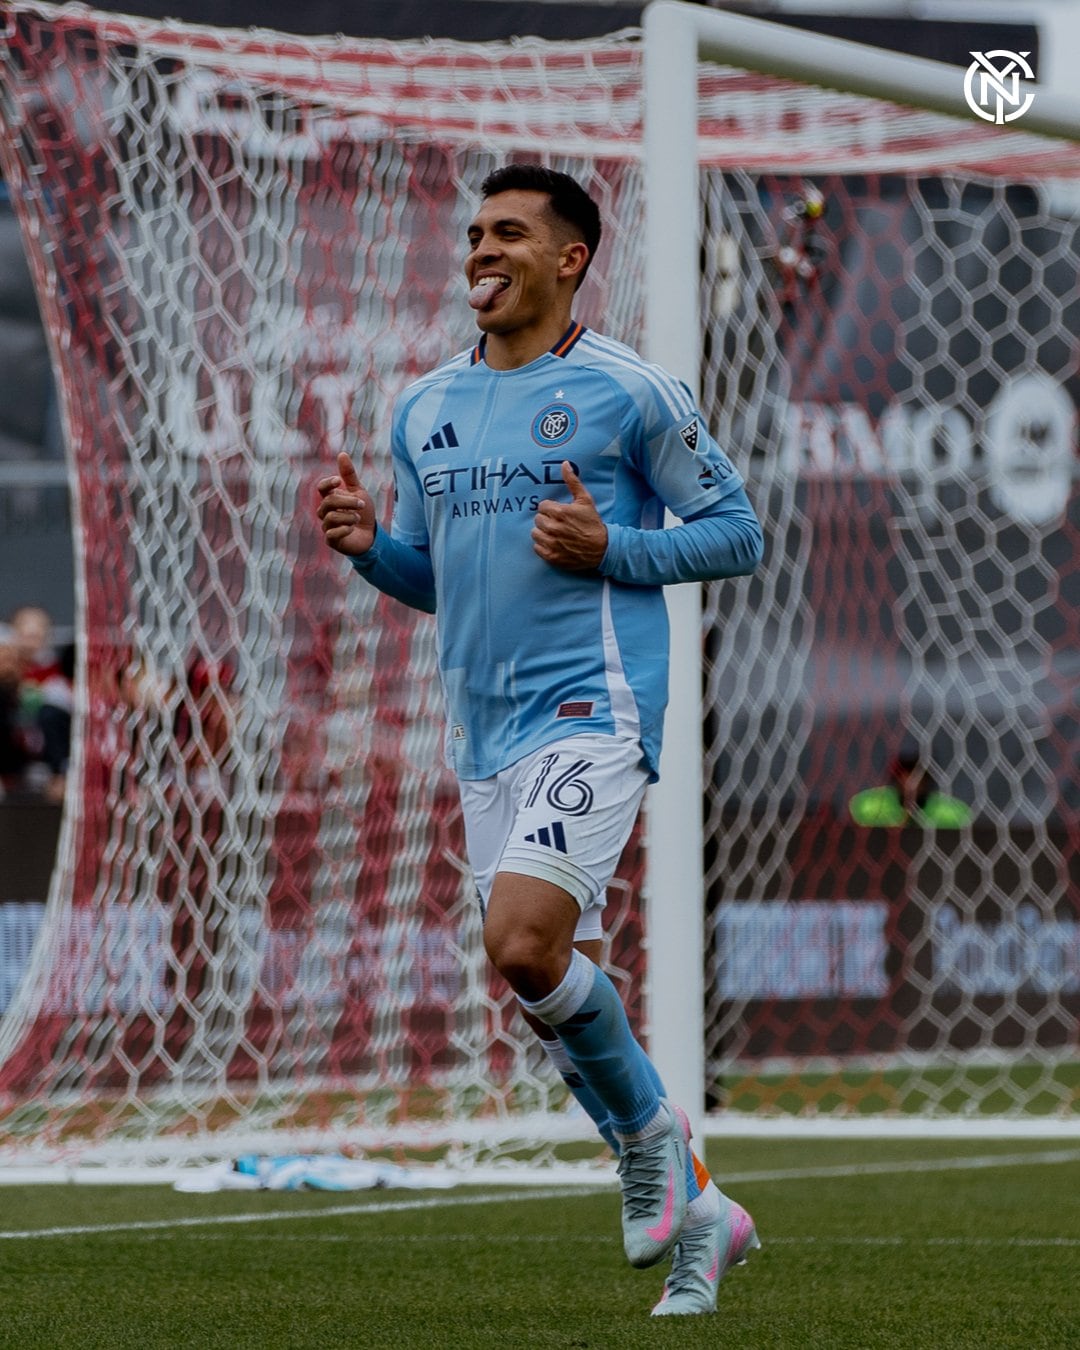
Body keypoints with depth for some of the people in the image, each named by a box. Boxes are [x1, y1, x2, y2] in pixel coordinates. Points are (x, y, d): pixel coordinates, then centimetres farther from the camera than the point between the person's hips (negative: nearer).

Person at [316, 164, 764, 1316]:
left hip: (593, 713, -7)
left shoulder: (630, 393, -3)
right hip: (484, 734, 7)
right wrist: (366, 542, 1)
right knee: (560, 989, 7)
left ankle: (652, 1133, 2)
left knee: (523, 943, -23)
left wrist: (611, 547, -14)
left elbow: (738, 532, 0)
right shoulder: (426, 409, 14)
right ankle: (696, 1217, 21)